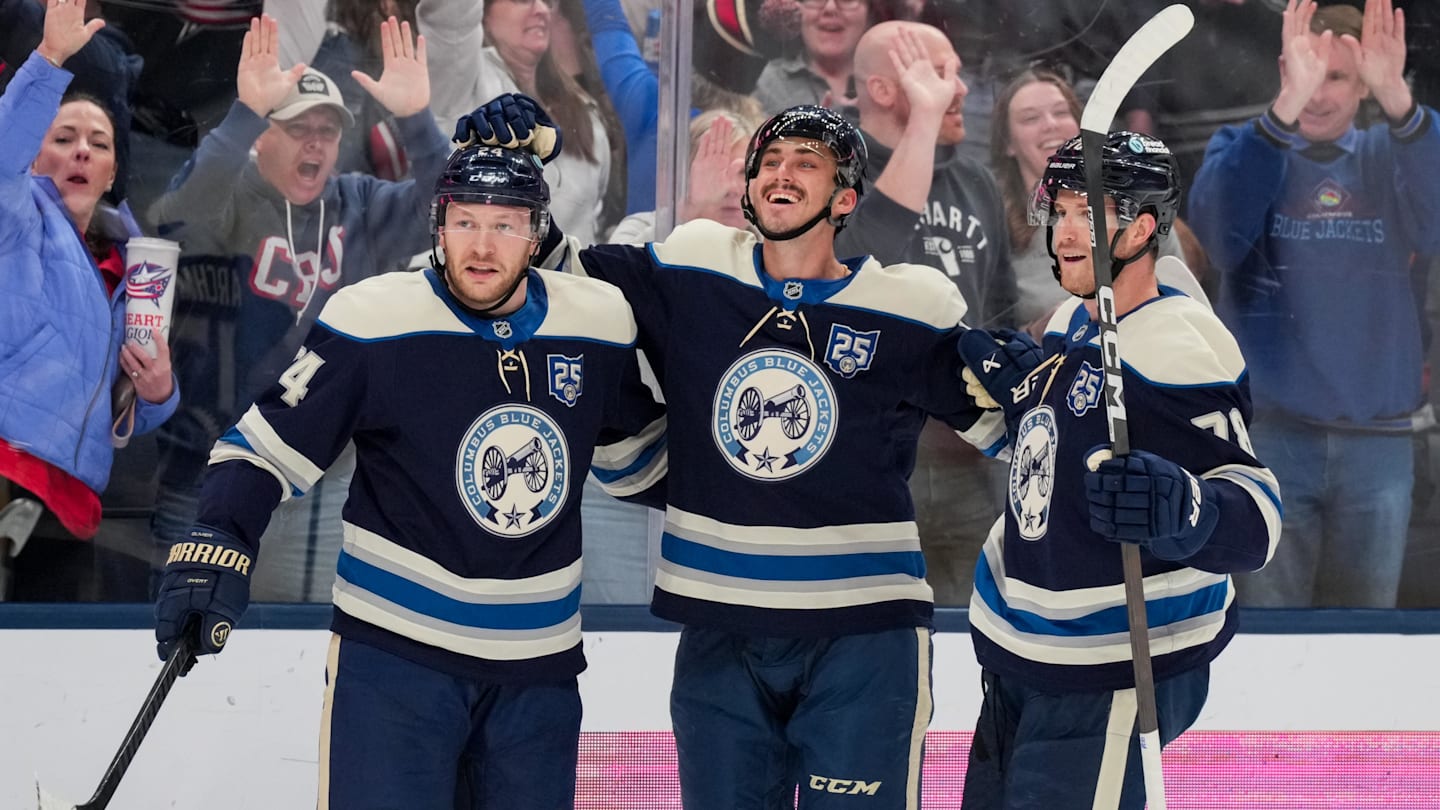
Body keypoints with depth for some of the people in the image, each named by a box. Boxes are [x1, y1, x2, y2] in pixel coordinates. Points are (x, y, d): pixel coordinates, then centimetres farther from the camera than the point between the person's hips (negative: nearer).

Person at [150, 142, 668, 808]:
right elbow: (269, 440, -7)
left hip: (538, 660, 4)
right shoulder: (372, 322, -12)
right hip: (394, 652, -4)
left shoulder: (601, 327, 1)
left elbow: (634, 458, 18)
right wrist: (217, 544, -19)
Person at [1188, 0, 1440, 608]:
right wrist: (1285, 106, -35)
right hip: (1268, 434, -2)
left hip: (1379, 440, 2)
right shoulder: (1245, 149, 3)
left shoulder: (1391, 158, 6)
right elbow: (1218, 227, -20)